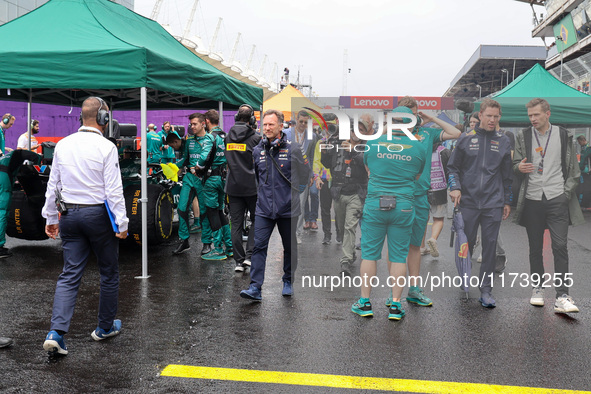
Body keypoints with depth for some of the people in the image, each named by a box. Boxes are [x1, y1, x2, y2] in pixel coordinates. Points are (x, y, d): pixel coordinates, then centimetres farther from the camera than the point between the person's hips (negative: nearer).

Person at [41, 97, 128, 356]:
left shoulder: (62, 145, 6)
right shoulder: (106, 147, -11)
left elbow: (53, 186, 11)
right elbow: (114, 189, -13)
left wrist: (50, 218, 19)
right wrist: (121, 223, -8)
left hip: (69, 215, 5)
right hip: (98, 214, -5)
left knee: (69, 275, 6)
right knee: (109, 273, 12)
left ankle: (56, 332, -6)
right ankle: (105, 327, 23)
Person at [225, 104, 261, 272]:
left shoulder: (229, 137, 6)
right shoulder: (255, 138, -9)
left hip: (233, 187, 4)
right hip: (251, 187, -4)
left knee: (236, 224, 7)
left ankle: (239, 261, 8)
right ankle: (249, 255, 0)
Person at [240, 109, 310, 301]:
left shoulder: (292, 148, -5)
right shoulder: (257, 150, 5)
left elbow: (306, 172, 7)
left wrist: (297, 190, 9)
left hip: (288, 208, -2)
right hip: (264, 208, 2)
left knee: (289, 247, 12)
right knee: (258, 246, -7)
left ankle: (288, 282, 30)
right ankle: (255, 288, -6)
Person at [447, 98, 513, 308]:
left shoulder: (503, 141, 9)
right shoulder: (466, 138, 4)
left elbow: (507, 173, 13)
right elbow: (453, 166, 8)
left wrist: (507, 201, 12)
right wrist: (455, 188, -7)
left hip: (493, 203, 1)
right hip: (468, 201, -1)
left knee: (490, 246, 2)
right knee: (466, 244, 4)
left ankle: (486, 290, 10)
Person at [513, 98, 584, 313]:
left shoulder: (564, 135, 6)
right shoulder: (523, 136, 8)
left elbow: (573, 168, 8)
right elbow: (516, 165, 12)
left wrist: (567, 192, -2)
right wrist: (519, 168, -12)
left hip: (557, 199, -2)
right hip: (532, 199, 2)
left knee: (560, 246, -9)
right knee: (535, 248, 9)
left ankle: (562, 297, -9)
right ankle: (538, 288, 23)